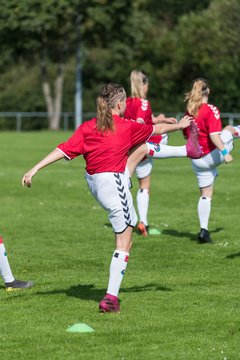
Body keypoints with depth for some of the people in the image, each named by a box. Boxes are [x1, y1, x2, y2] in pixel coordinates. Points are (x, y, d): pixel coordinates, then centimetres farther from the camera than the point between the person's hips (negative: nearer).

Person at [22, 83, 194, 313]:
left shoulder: (87, 127, 2)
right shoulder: (126, 127, -8)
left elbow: (63, 150, -8)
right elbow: (157, 130, 9)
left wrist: (35, 169, -10)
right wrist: (179, 125, 28)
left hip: (94, 182, 6)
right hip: (113, 184, -6)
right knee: (124, 243, -3)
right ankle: (111, 298, -10)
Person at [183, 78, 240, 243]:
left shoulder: (189, 112, 4)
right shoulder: (211, 110, -16)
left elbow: (186, 135, 16)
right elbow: (214, 135, -25)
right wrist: (224, 152, -25)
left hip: (197, 160, 5)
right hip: (213, 155, -5)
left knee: (205, 195, 12)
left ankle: (204, 231, 7)